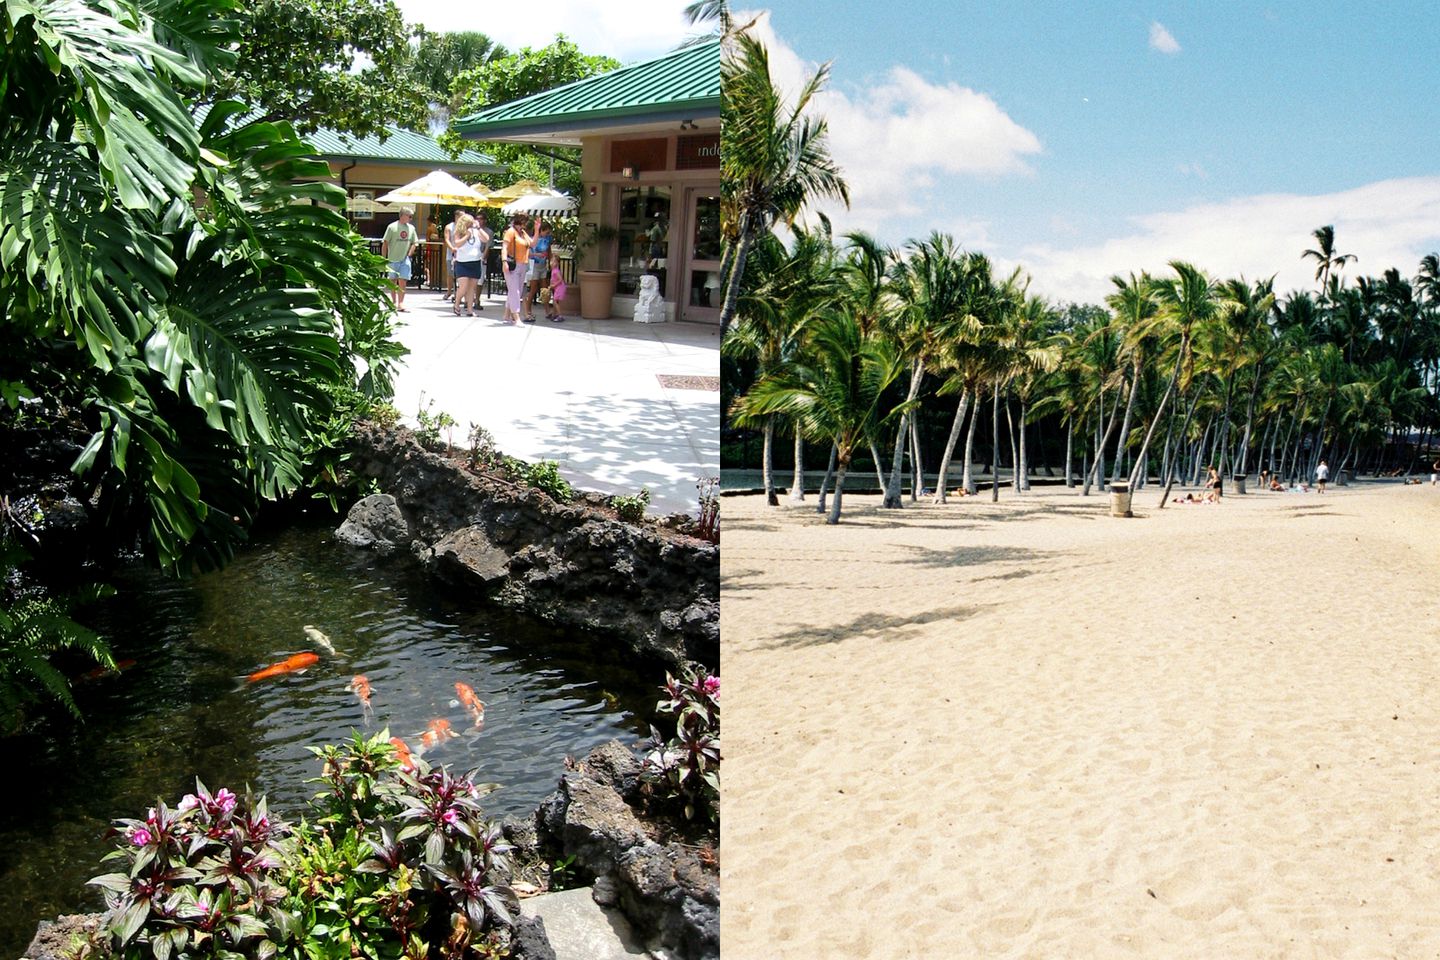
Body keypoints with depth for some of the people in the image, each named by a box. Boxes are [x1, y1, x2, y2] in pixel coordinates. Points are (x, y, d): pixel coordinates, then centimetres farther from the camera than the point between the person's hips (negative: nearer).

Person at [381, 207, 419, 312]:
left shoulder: (411, 228, 7)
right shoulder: (392, 227, -4)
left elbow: (413, 243, 13)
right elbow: (385, 243, -2)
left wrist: (409, 254, -1)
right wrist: (383, 259, -4)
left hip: (405, 260, 2)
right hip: (392, 259, -2)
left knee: (403, 281, -6)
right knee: (392, 281, 8)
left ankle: (401, 304, -7)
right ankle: (394, 301, 23)